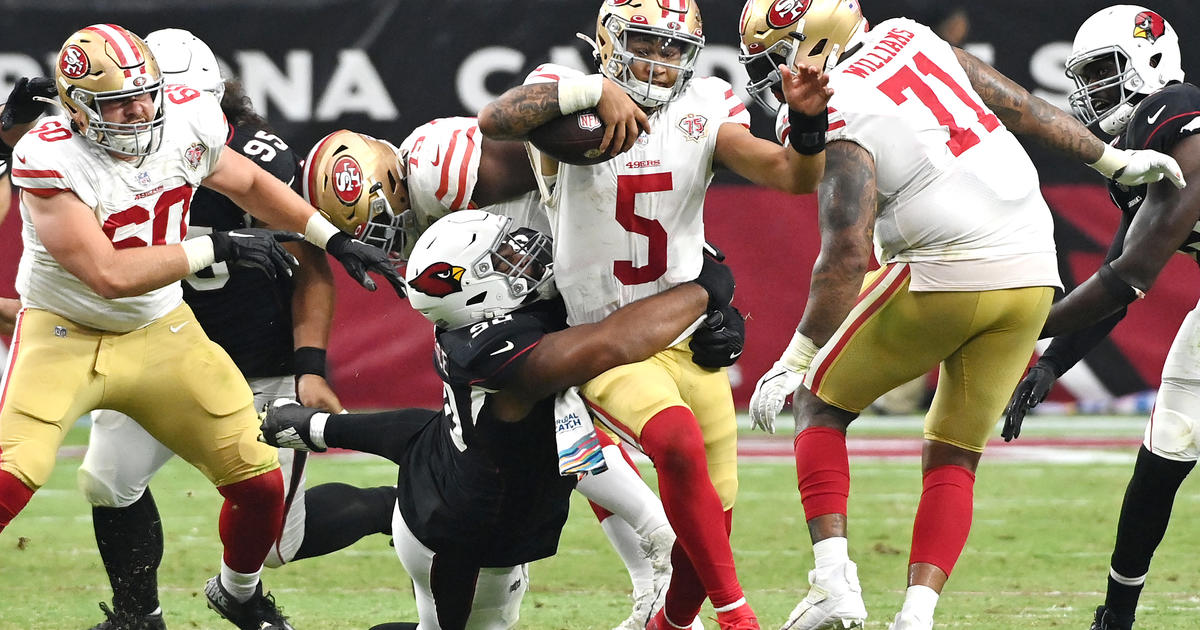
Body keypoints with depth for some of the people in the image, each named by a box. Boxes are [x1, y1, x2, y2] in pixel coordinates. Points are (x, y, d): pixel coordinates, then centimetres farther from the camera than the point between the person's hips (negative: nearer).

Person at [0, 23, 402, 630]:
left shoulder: (186, 124, -10)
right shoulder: (52, 160, -26)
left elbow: (248, 183, 12)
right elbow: (110, 275, -31)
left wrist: (337, 241, 7)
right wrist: (216, 248, -28)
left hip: (159, 331, 5)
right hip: (64, 333, -5)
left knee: (260, 482, 4)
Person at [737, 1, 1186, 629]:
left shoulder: (836, 123, -10)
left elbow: (846, 258, -18)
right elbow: (1019, 105, 20)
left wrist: (796, 359, -15)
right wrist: (1114, 159, 30)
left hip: (947, 272, -7)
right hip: (1031, 274, 7)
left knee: (820, 405, 12)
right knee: (953, 460, 14)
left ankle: (834, 579, -2)